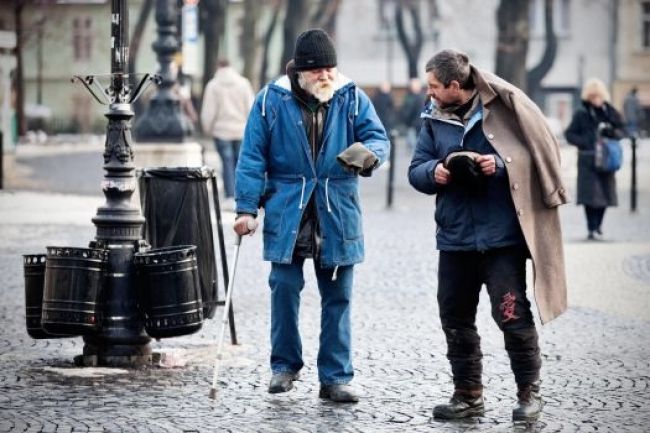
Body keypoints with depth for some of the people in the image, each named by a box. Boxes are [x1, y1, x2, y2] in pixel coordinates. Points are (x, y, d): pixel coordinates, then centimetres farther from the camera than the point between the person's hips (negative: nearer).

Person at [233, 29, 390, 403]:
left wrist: (368, 152, -26)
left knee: (338, 297, 4)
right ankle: (285, 365, 17)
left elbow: (379, 138, -1)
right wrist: (247, 207, -7)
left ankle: (335, 378, 11)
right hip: (287, 214, -1)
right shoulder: (271, 100, -2)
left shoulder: (352, 98, 2)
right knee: (284, 289, -1)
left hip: (337, 216, 1)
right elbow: (253, 158, -1)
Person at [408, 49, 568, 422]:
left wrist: (501, 164, -19)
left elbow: (539, 151, -4)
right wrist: (433, 172, -11)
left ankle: (529, 392, 8)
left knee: (512, 315, -7)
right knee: (455, 318, 10)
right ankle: (468, 394, 22)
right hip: (455, 237, 6)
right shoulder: (434, 118, 7)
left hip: (502, 235, -5)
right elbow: (416, 170, 11)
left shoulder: (503, 107, -7)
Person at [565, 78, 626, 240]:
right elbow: (570, 134, 1)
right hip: (587, 159, -3)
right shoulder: (581, 114, -1)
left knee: (604, 193, 5)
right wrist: (583, 143, -14)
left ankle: (598, 226, 21)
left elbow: (621, 131, 12)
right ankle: (592, 228, -1)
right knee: (590, 193, -8)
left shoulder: (610, 112, 7)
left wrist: (613, 132, -9)